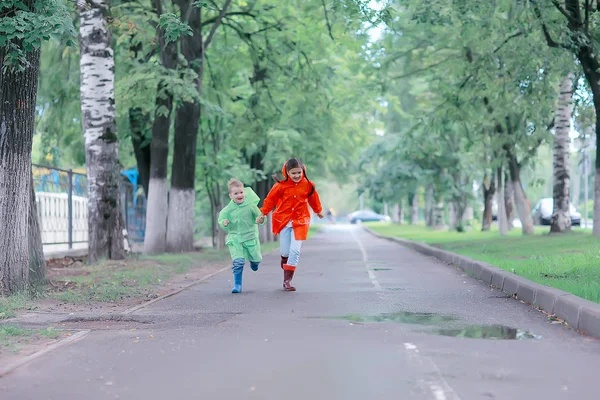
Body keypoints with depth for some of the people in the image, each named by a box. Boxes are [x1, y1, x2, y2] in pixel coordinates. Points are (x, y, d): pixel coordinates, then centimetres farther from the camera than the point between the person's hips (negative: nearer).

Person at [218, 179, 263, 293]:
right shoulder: (227, 210, -5)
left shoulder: (251, 206, -9)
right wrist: (224, 224, -19)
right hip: (235, 239, -1)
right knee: (238, 262, -12)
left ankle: (253, 262, 52)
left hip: (250, 237, 1)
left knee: (256, 258, 14)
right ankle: (237, 284, 0)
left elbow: (259, 217, 1)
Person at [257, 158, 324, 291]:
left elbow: (313, 199, 17)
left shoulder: (308, 185, -1)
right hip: (283, 221, 0)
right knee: (285, 252, 2)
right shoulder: (281, 185, -7)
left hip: (300, 222, 0)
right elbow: (271, 199, 3)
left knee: (295, 251, -9)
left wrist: (318, 211, 32)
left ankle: (287, 281, -5)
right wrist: (263, 214, 6)